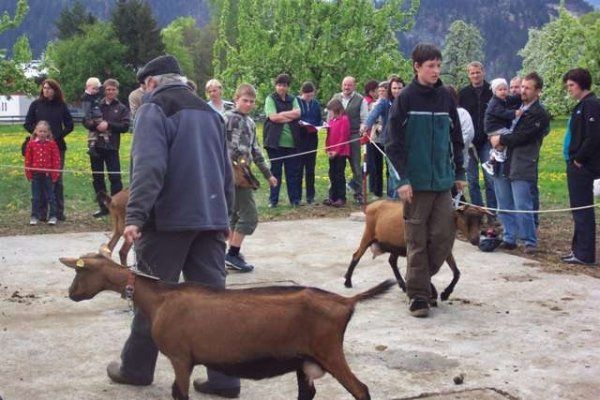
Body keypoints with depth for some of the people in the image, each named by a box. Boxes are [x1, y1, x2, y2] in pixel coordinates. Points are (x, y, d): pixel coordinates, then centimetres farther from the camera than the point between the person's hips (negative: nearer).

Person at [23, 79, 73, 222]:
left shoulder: (61, 105, 4)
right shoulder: (36, 104, 3)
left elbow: (69, 125, 7)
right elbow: (27, 124, 5)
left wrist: (58, 135, -6)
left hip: (58, 146, 1)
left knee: (57, 179, 4)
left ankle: (59, 211, 10)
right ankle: (42, 212, 5)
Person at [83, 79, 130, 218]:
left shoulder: (122, 108, 6)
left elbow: (125, 126, -5)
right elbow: (85, 121, 5)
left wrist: (108, 124, -16)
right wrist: (95, 124, -16)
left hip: (112, 147, -3)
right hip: (96, 146, 3)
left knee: (115, 177, -6)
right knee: (97, 178, 8)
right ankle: (103, 206, 17)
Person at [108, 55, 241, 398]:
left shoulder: (154, 110, -4)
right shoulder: (209, 112, 18)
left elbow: (149, 167, -19)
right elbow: (226, 170, 21)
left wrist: (135, 214, -22)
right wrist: (223, 215, 27)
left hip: (169, 218, -6)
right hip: (210, 218, 6)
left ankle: (137, 368, 20)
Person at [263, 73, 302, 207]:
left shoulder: (293, 100, 15)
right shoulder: (270, 99, 3)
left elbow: (298, 113, -3)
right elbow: (273, 117, -11)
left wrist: (281, 114, -11)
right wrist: (290, 116, -7)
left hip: (291, 141, 3)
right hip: (275, 141, -3)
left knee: (293, 171, 4)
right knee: (275, 170, 2)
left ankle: (295, 199, 11)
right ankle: (273, 200, 8)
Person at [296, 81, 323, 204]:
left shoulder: (316, 103, 9)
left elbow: (320, 119, 14)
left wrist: (321, 125, -7)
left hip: (312, 137, 4)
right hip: (299, 137, -4)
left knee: (310, 167, 8)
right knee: (299, 166, -1)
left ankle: (310, 195, 14)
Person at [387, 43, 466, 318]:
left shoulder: (445, 98, 8)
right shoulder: (405, 99, -6)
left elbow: (456, 138, 15)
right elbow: (393, 142, -8)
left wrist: (459, 173, 12)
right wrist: (403, 179, -13)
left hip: (442, 181, 4)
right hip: (415, 182, -4)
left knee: (444, 236, 3)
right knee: (417, 240, 1)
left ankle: (422, 277, 24)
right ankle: (418, 294, 9)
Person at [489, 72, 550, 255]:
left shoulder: (539, 114, -6)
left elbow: (522, 136, -14)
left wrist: (501, 140, -4)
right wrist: (496, 139, 7)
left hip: (522, 167, -7)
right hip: (503, 164, 8)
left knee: (522, 207, -7)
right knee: (504, 206, 11)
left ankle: (530, 242, 5)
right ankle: (509, 238, 21)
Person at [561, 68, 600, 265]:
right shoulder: (582, 105, 16)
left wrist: (579, 158, -15)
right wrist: (574, 159, 12)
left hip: (582, 167, -10)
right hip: (577, 166, 10)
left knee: (583, 210, -5)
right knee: (579, 210, 14)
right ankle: (578, 249, 22)